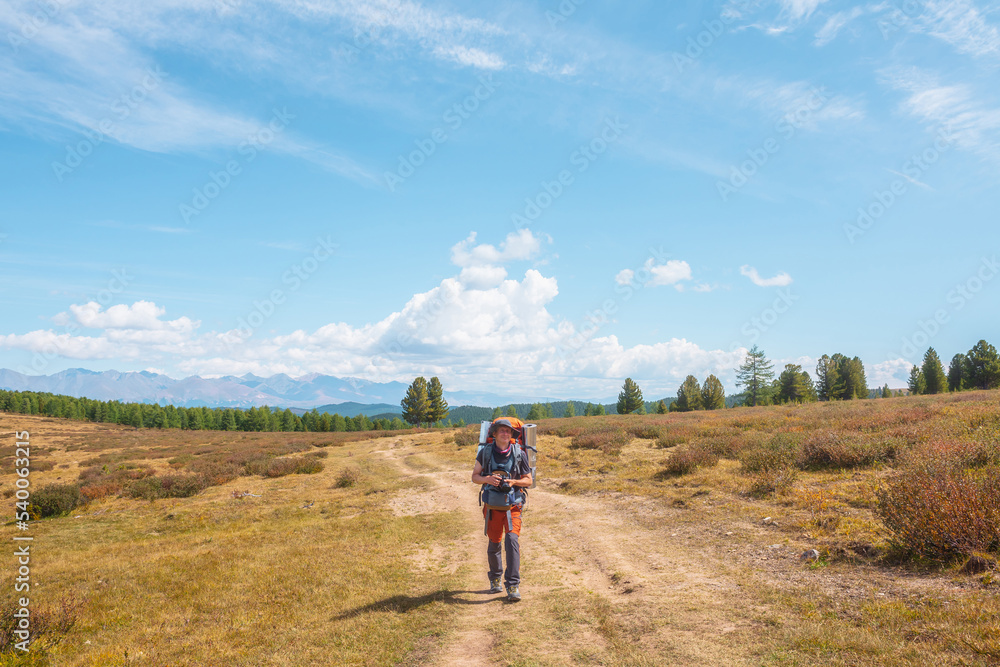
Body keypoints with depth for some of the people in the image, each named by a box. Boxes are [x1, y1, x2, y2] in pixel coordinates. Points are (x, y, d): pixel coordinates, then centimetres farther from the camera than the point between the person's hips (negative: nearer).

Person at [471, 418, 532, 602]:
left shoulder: (519, 454, -5)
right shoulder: (485, 452, -4)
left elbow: (528, 480, 3)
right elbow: (475, 476, 4)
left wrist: (513, 482, -17)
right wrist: (487, 479, -17)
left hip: (513, 506, -1)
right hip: (492, 506, 1)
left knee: (512, 540, -18)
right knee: (494, 544, 11)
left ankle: (513, 586, -13)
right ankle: (495, 578, 37)